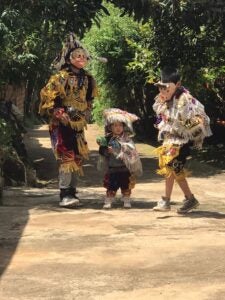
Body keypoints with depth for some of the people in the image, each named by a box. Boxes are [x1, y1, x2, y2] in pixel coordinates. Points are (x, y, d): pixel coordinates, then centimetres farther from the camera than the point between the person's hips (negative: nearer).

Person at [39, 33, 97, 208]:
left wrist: (85, 114, 14)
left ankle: (72, 192, 18)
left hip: (78, 124, 7)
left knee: (77, 158, 8)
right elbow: (47, 98, -11)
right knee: (66, 157, -14)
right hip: (61, 124, -7)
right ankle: (65, 195, -13)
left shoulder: (87, 79, 9)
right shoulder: (60, 77, -10)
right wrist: (58, 113, -18)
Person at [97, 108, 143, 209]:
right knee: (111, 186, 2)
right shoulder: (108, 139, 1)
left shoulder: (127, 138, -2)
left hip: (125, 168, 0)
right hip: (112, 168, 0)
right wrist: (106, 150, -20)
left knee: (126, 186, 8)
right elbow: (102, 152, 0)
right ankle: (108, 202, 9)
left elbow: (131, 152, -8)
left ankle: (127, 201, 19)